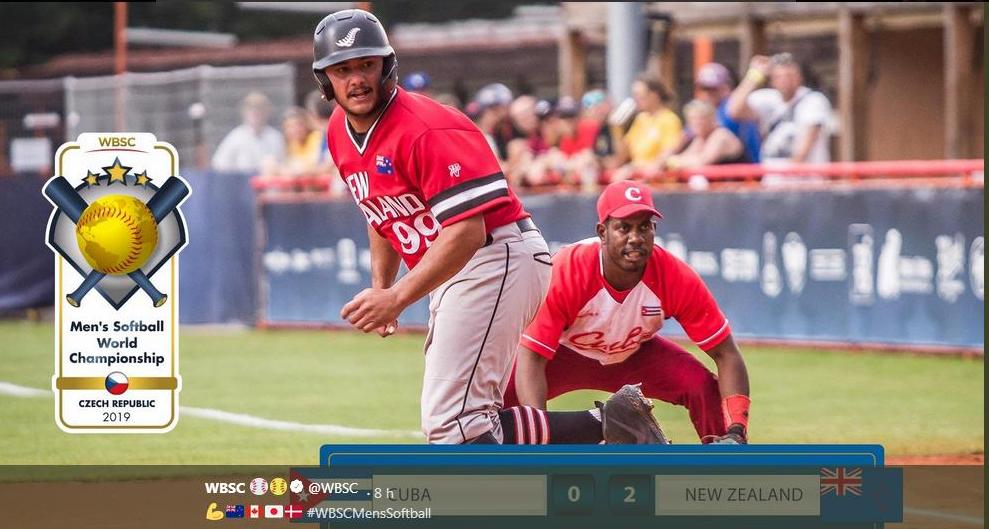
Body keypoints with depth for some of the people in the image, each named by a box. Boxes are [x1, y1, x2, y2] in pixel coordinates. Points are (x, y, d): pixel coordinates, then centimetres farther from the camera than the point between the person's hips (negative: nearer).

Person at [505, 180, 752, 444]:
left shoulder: (677, 278, -27)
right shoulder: (565, 273, -35)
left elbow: (726, 354, -22)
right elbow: (531, 358, -37)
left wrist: (735, 432, -36)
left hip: (637, 354, 2)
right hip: (565, 355, -2)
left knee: (706, 388, -23)